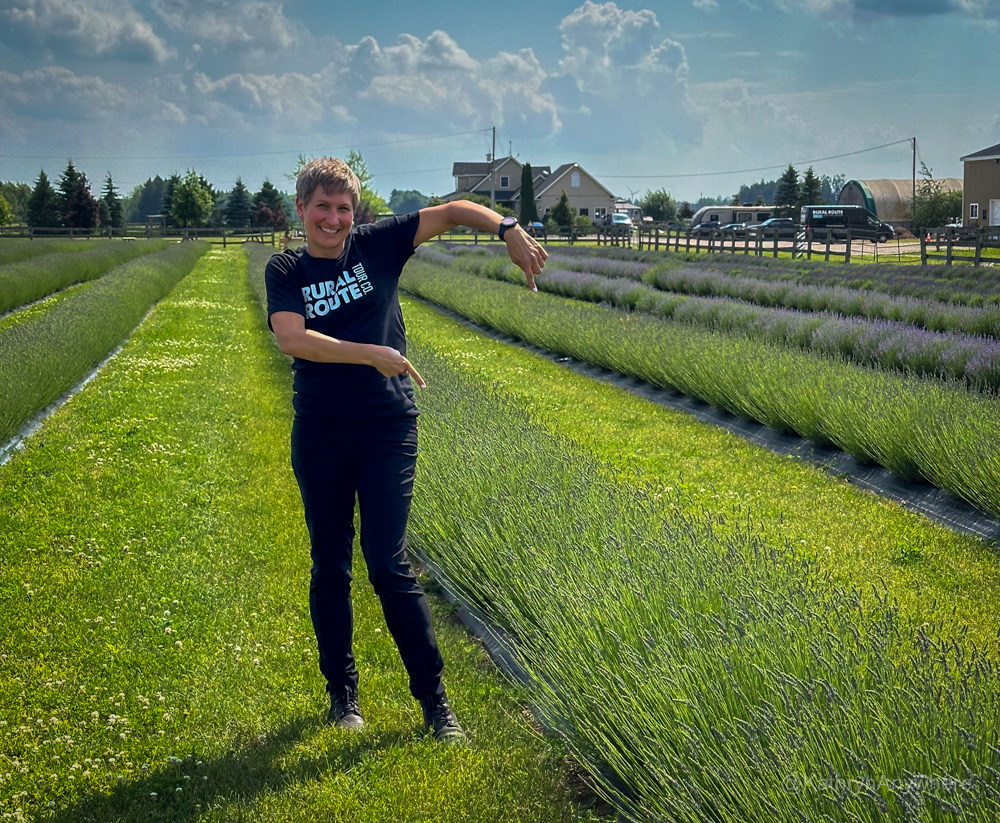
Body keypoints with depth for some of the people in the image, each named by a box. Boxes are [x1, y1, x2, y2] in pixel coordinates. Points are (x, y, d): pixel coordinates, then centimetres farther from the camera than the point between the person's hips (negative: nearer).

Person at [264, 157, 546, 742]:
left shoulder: (378, 246, 2)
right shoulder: (286, 271, 1)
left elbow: (452, 212, -1)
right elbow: (292, 338, -17)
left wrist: (508, 230, -19)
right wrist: (371, 354, -25)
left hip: (388, 430, -1)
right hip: (320, 436, 1)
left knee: (389, 566, -4)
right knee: (330, 567, 10)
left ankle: (434, 698, 6)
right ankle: (342, 690, 26)